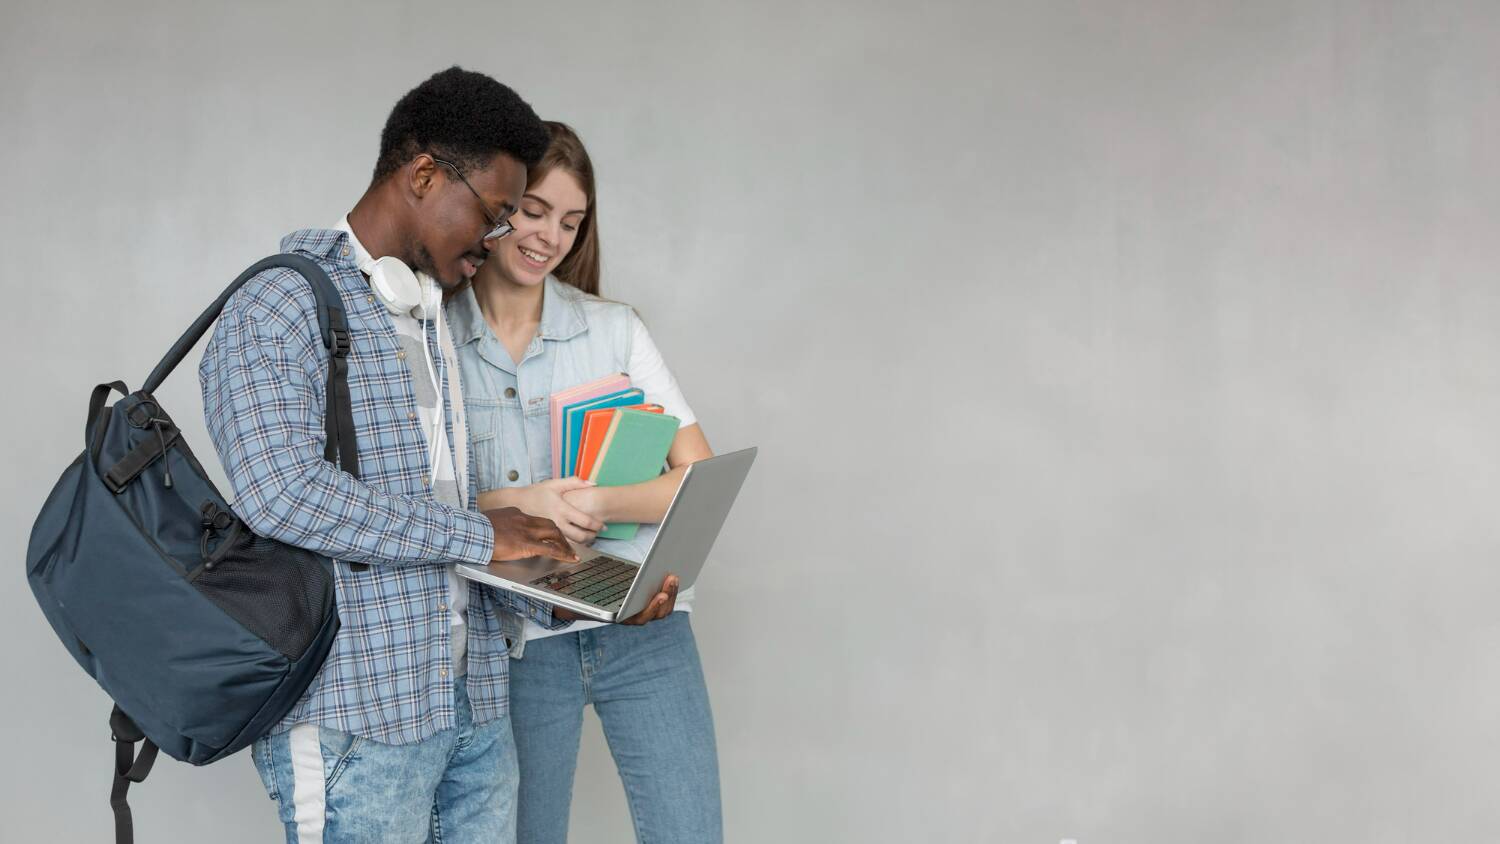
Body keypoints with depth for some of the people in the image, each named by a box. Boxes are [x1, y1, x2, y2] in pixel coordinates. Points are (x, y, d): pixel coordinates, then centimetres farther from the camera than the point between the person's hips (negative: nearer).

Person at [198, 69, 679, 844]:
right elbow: (282, 494, -22)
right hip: (356, 715, -7)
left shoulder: (440, 324, 18)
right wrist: (476, 533, -15)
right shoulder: (280, 307, -8)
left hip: (474, 710, 8)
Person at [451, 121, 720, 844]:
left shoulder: (615, 330, 4)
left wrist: (597, 505, -18)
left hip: (640, 624, 1)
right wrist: (512, 505, -19)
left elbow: (701, 479, 0)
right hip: (513, 639, -1)